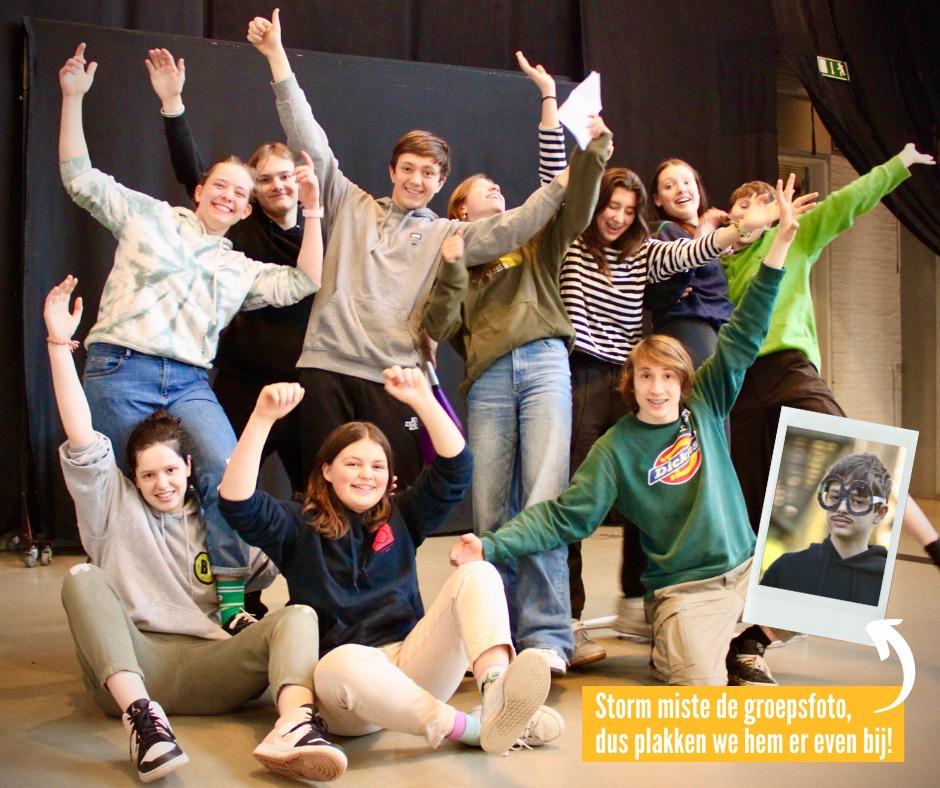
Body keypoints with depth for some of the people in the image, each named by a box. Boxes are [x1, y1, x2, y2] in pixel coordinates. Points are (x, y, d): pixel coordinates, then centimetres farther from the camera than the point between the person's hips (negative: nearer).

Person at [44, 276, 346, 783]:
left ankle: (292, 728, -51)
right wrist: (59, 343, -5)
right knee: (83, 578, -25)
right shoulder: (115, 506, 16)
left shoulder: (216, 521, 22)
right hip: (126, 669, -1)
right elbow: (83, 445, 3)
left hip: (206, 671, 1)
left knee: (298, 616, -21)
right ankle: (141, 715, -44)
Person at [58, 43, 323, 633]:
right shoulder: (148, 216, 13)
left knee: (227, 469, -22)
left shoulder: (241, 269, 20)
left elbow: (305, 282, 10)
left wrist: (312, 211, 6)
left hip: (189, 383, 2)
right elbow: (81, 179, 8)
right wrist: (74, 98, 1)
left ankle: (232, 603, -18)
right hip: (120, 371, -2)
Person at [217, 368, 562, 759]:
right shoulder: (300, 527, 9)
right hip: (347, 682, -3)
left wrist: (423, 400, -5)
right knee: (344, 661, -41)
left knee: (476, 574, -19)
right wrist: (263, 417, -18)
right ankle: (473, 728, -35)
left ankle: (496, 691, -45)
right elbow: (238, 503, -8)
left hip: (412, 663, 3)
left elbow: (455, 468, 7)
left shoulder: (399, 517, 17)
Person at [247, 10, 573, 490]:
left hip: (395, 379, 0)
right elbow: (309, 141, 9)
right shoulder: (351, 206, 14)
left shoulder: (446, 235, 14)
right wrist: (276, 54, 4)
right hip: (327, 368, 1)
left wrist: (567, 180, -7)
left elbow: (509, 230, 2)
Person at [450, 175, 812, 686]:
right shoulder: (616, 447, -5)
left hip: (748, 568, 6)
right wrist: (491, 545, -25)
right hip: (683, 588, -5)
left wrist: (780, 242, -6)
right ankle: (669, 648, 9)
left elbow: (742, 336, 0)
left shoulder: (704, 405, 4)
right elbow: (564, 514, -11)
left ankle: (746, 646, 10)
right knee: (699, 682, -27)